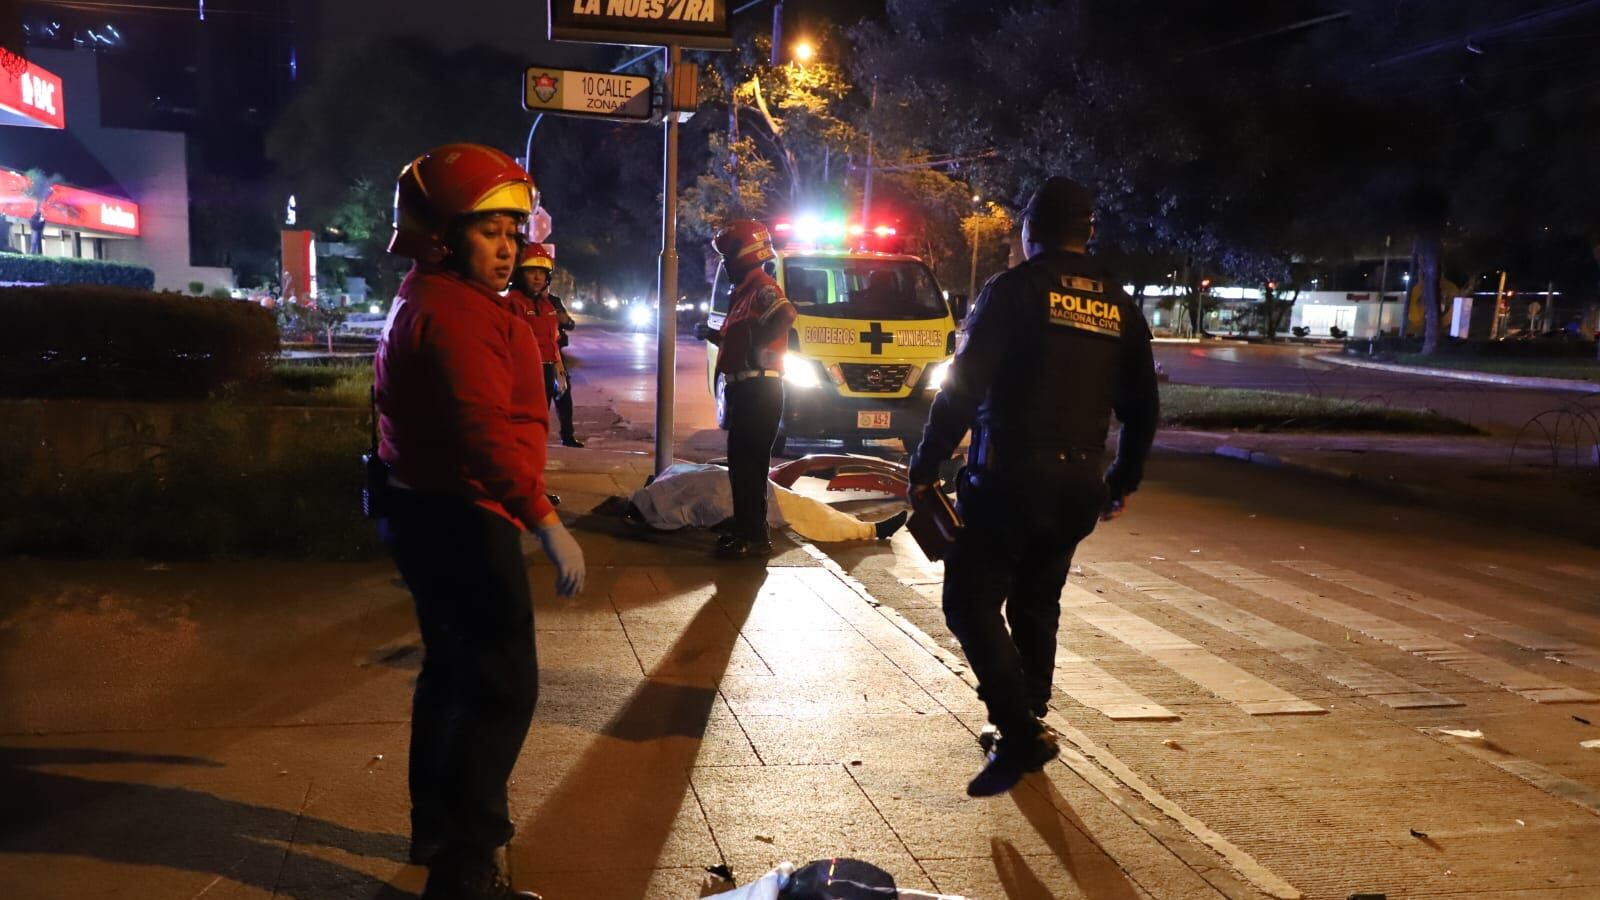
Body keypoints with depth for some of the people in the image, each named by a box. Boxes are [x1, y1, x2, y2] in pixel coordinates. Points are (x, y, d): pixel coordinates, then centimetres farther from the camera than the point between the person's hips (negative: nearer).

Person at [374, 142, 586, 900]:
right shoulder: (455, 313, -20)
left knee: (453, 669, 22)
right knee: (503, 688, -8)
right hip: (462, 518, -12)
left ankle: (437, 826, 36)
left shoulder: (427, 302, 16)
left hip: (430, 511, 12)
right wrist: (545, 521, -35)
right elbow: (484, 429, -32)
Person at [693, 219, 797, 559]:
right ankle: (745, 528, 24)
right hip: (745, 388, 10)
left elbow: (785, 315, -36)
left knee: (749, 463, -8)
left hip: (759, 390, -10)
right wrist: (711, 334, 21)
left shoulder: (763, 287, -13)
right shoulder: (745, 290, 19)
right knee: (741, 461, 15)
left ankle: (755, 537, -4)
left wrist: (757, 342, -28)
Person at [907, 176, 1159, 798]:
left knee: (971, 604, 0)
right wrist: (1123, 481, 29)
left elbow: (963, 387, -13)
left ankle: (1021, 733, -11)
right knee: (1036, 607, 19)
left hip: (1009, 477, -6)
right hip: (1076, 485, 6)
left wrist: (925, 466, -7)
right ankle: (1027, 729, 26)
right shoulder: (1119, 307, 11)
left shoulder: (1014, 289, -6)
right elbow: (1142, 407, 16)